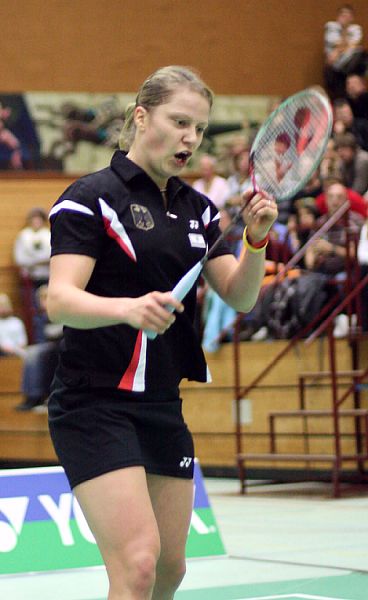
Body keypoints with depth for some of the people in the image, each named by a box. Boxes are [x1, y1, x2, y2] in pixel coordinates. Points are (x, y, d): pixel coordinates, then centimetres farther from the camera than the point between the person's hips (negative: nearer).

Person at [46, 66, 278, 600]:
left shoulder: (198, 208, 12)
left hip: (163, 405, 7)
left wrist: (256, 239, -11)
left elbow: (240, 297, 8)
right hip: (95, 403, -7)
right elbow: (60, 300, -19)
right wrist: (129, 308, -38)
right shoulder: (93, 196, -8)